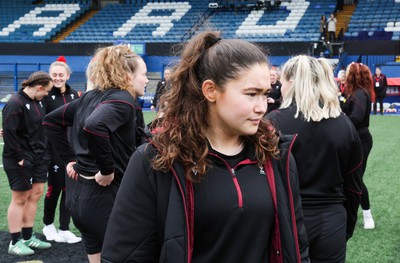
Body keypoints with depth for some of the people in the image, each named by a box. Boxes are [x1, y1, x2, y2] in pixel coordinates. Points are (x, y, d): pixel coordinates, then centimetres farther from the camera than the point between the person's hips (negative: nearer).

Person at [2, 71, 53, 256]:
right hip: (20, 162, -8)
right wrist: (20, 157, -18)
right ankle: (15, 242, 12)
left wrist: (44, 152, 11)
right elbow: (9, 133, -21)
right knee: (20, 199, 1)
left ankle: (28, 237, 24)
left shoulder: (38, 102, 9)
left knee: (35, 194, 11)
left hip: (38, 158, 8)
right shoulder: (15, 104, -18)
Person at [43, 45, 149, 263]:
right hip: (106, 198, -9)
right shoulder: (123, 99, -14)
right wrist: (108, 170, -22)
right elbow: (93, 126, -33)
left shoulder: (90, 97, 11)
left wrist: (70, 158, 15)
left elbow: (51, 120, 19)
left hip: (81, 195, 9)